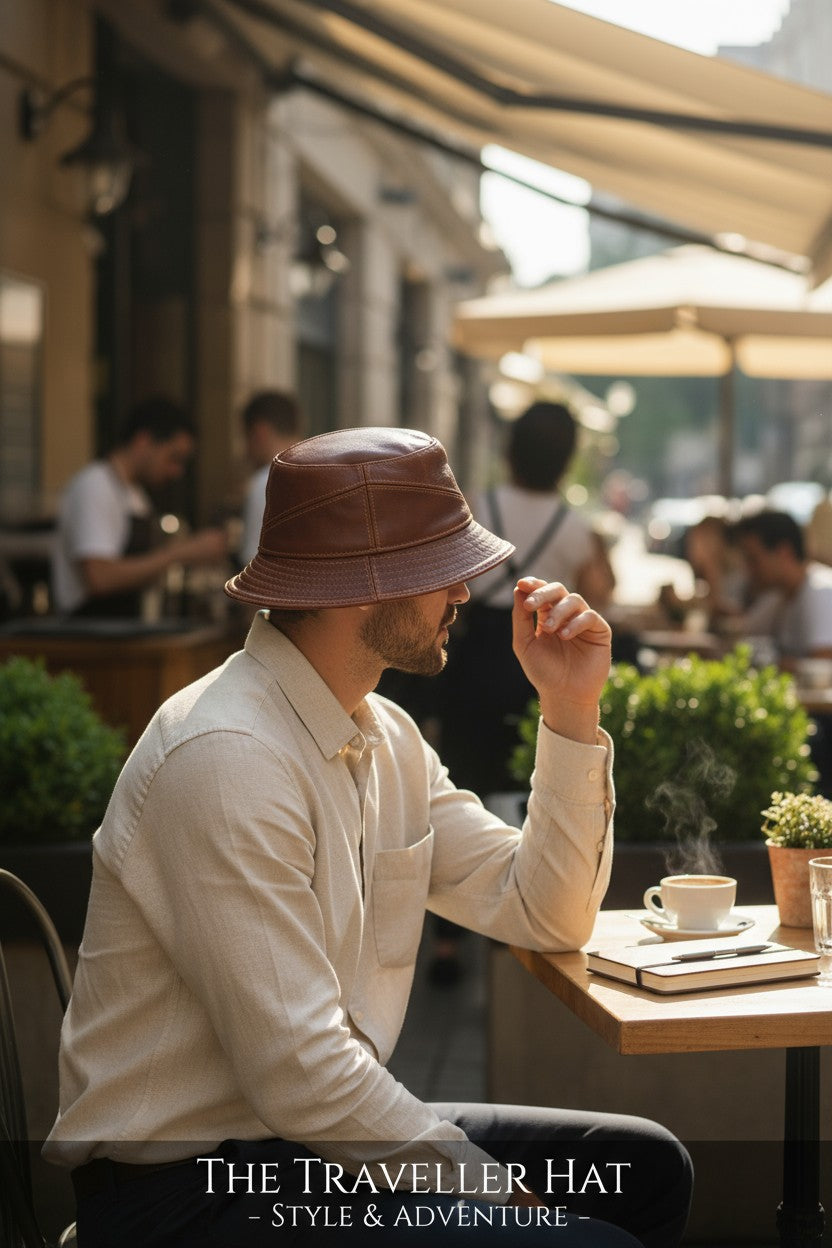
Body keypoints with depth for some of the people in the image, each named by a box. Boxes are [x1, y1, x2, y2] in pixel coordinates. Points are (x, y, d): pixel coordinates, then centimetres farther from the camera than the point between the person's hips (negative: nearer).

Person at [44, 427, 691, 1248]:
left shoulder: (384, 735, 7)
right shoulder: (226, 758, -24)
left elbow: (543, 914, 10)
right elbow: (300, 1076, -25)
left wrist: (570, 712, 1)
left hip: (319, 1139, 9)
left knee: (646, 1167, 10)